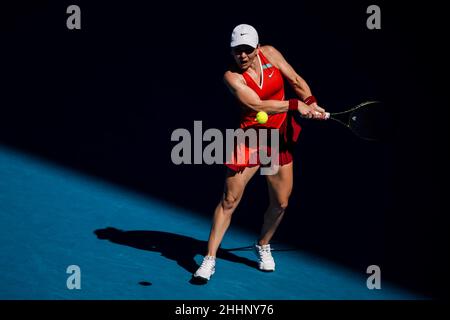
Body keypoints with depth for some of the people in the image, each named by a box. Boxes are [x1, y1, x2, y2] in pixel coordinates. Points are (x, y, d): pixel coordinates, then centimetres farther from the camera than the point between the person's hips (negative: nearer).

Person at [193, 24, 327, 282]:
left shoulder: (270, 54, -3)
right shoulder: (232, 76, -16)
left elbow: (296, 80, 7)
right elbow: (257, 105, -25)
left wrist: (311, 103, -7)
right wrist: (295, 105, -26)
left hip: (280, 139, 4)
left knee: (281, 203, 7)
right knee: (230, 200, -6)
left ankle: (263, 246, 34)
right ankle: (210, 260, 1)